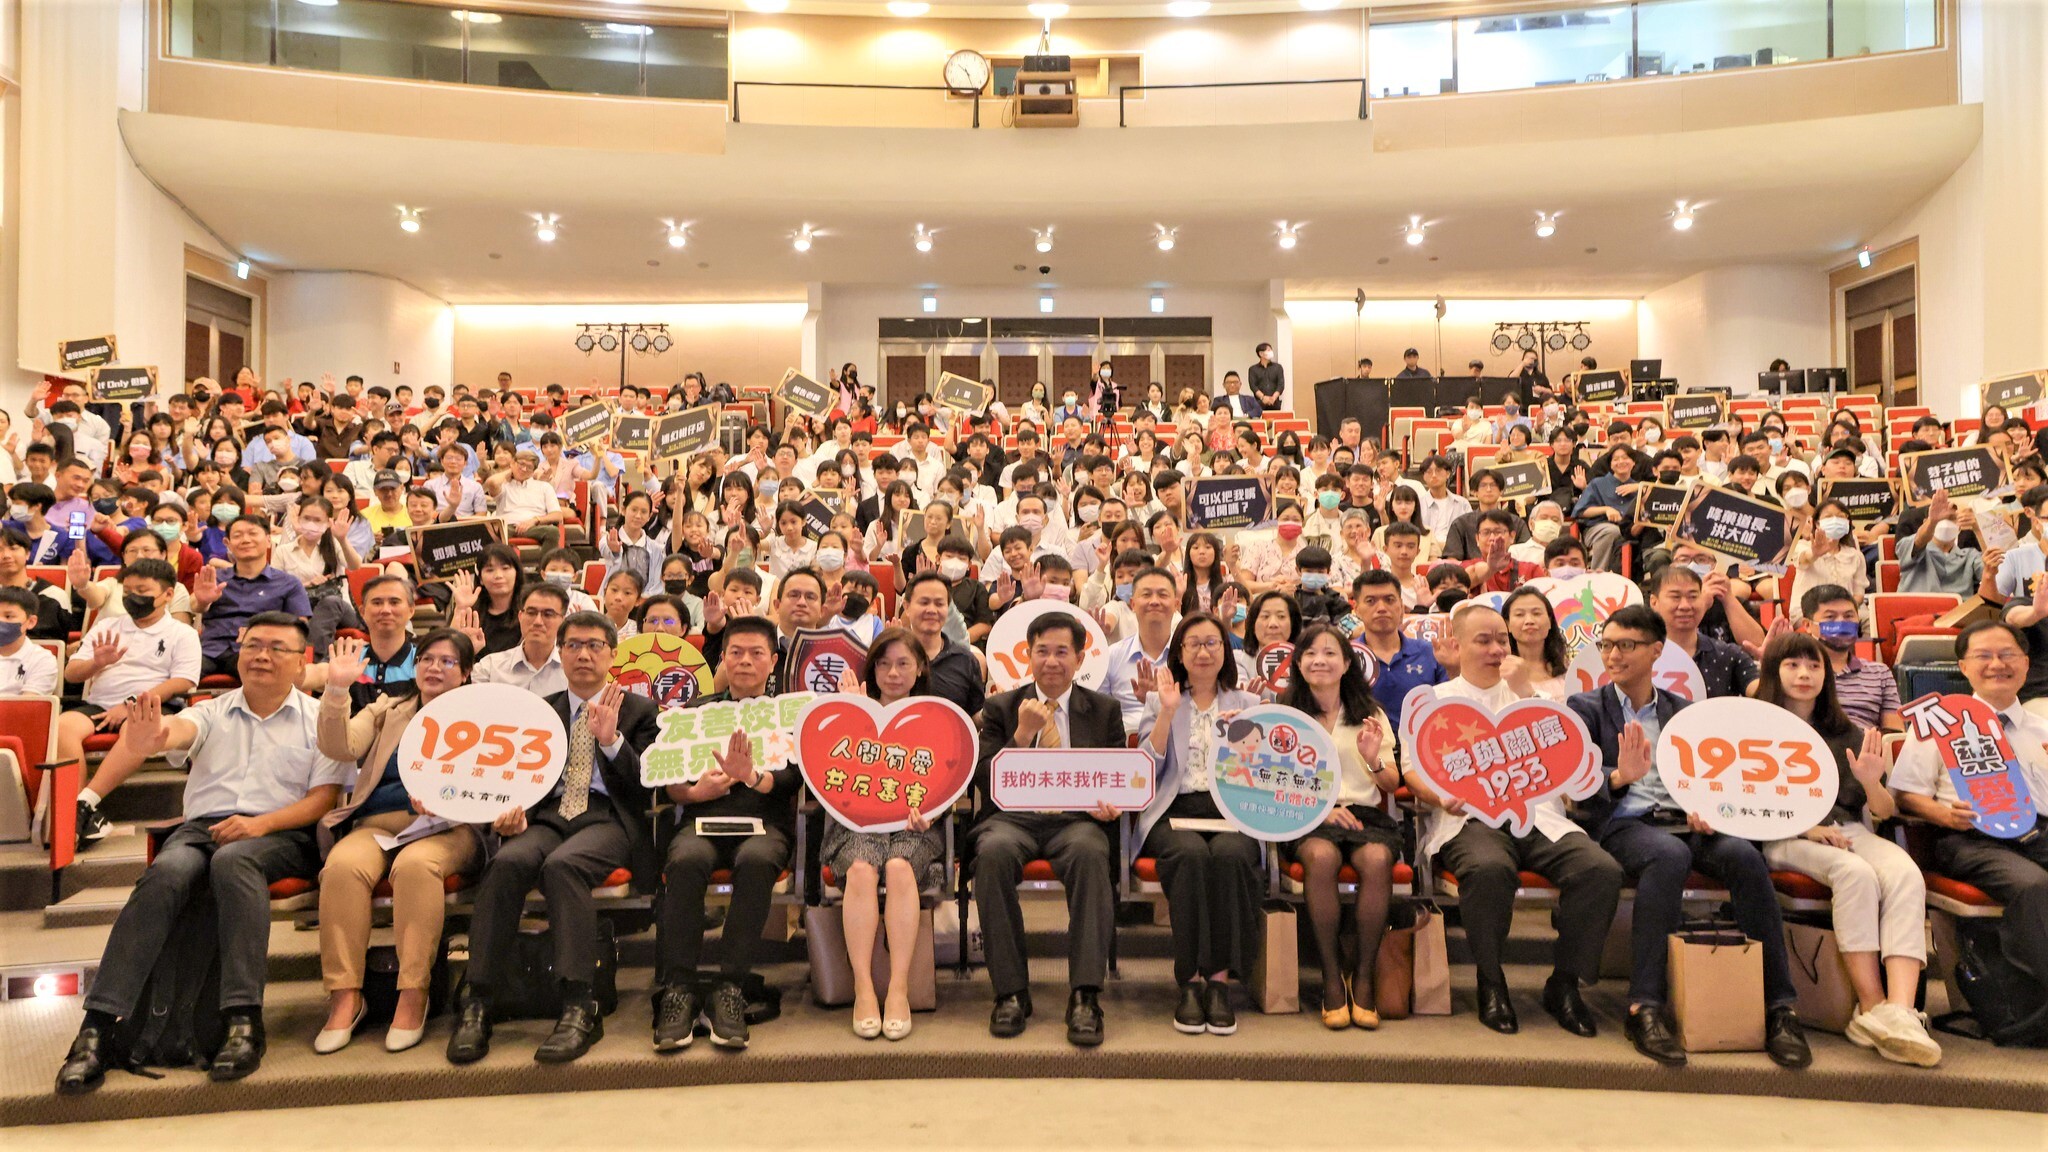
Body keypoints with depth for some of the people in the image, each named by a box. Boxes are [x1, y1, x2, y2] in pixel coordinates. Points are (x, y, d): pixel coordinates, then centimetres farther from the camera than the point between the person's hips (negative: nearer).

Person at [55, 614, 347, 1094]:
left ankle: (244, 1020, -40)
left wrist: (260, 823, -13)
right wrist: (141, 742, -32)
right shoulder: (212, 713, 19)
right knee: (167, 872, -32)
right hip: (200, 826, 2)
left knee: (233, 860, -36)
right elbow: (176, 730, -7)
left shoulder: (320, 719, 13)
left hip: (280, 834, -2)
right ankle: (98, 1026, -33)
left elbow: (324, 797, 3)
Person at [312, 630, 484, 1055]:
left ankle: (413, 995, -28)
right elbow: (341, 748, 4)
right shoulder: (386, 711, 22)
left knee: (416, 865, -36)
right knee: (343, 866, -31)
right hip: (379, 822, 3)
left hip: (448, 827, -2)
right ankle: (345, 995, -23)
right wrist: (338, 688, -8)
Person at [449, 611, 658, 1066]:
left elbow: (646, 785, 4)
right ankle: (476, 1004, -28)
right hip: (548, 817, 3)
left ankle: (579, 1007, -36)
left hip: (608, 819, -3)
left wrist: (611, 739, -11)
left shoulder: (638, 710, 15)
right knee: (507, 862, -31)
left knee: (562, 865, -35)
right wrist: (516, 810, -6)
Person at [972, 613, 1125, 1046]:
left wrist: (1111, 802, -10)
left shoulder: (1105, 710, 17)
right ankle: (1011, 992, -24)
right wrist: (1023, 734, -9)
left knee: (1090, 852, -36)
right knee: (993, 852, -35)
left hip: (1075, 818, 0)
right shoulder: (1000, 707, 15)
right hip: (1014, 817, 0)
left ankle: (1085, 997, -33)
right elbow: (985, 780, 5)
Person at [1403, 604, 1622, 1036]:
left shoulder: (1529, 696, 26)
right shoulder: (1433, 700, 17)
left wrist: (1524, 693, -1)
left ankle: (1564, 983, -8)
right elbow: (1412, 767, 7)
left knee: (1602, 869, -26)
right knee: (1489, 868, -38)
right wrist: (1441, 797, -14)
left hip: (1538, 816, 3)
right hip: (1470, 818, -3)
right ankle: (1490, 983, -15)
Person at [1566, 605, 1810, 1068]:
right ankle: (1645, 1008, -35)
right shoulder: (1586, 708, 12)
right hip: (1622, 824, -3)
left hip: (1683, 822, 3)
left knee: (1744, 855, -29)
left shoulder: (1683, 711, 22)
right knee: (1670, 855, -37)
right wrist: (1619, 778, -23)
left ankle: (1778, 1008, -22)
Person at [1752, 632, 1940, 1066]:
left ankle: (1899, 1011, -41)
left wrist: (1873, 783, -9)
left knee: (1906, 875, -29)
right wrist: (1806, 826, -15)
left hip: (1850, 831, 4)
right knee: (1856, 873, -34)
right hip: (1785, 837, -3)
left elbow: (1885, 813, 14)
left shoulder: (1847, 735, 19)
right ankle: (1872, 1007, -31)